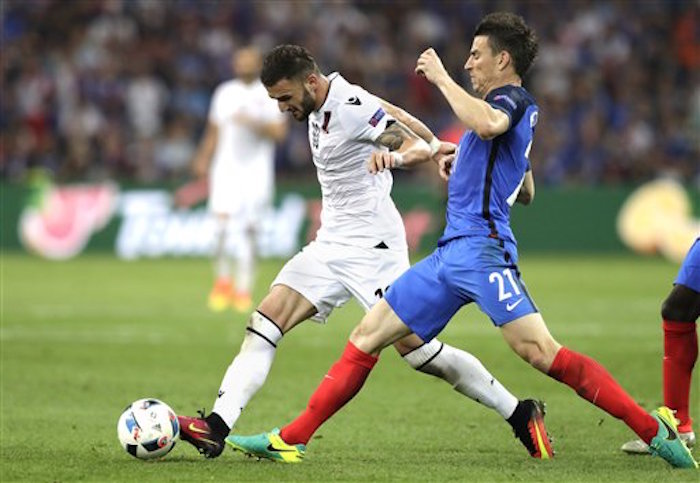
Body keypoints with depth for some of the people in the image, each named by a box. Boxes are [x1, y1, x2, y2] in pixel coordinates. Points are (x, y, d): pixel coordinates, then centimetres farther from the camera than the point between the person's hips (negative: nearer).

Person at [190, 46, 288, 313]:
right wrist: (203, 159, 13)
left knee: (248, 230, -2)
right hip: (226, 167, 2)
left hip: (257, 169, -2)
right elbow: (214, 131, 19)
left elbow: (280, 131, -4)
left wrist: (255, 124, -19)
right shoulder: (225, 93, 12)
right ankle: (222, 280, 2)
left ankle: (243, 290, 5)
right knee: (221, 225, -14)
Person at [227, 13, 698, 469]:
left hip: (481, 248, -10)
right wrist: (465, 165, 28)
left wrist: (442, 77, -17)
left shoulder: (513, 99, -5)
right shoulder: (507, 107, 25)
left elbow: (486, 124, -32)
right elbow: (526, 189, 38)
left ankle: (655, 430, -17)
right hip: (451, 252, 10)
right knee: (366, 337, 8)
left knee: (541, 352, -21)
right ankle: (291, 440, 11)